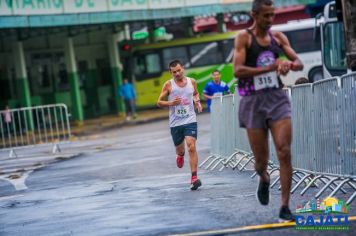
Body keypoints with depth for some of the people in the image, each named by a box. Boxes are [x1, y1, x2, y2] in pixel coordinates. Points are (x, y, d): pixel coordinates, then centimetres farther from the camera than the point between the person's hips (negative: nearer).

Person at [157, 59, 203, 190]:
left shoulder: (191, 82, 5)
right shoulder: (168, 85, -2)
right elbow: (159, 102, 1)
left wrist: (197, 101, 4)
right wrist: (171, 103, -17)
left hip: (190, 121, 0)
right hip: (175, 123, 0)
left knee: (191, 147, -17)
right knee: (179, 149, 14)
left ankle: (194, 178, -18)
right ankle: (180, 155, 54)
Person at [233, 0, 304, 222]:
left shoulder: (278, 37, 8)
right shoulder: (244, 37, -5)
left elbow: (299, 63, 8)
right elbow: (238, 71, -15)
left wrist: (289, 64, -17)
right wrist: (271, 67, -21)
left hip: (278, 98, 3)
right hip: (253, 102, -3)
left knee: (284, 152, -11)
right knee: (261, 159, 4)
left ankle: (285, 207, -6)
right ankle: (264, 179, 41)